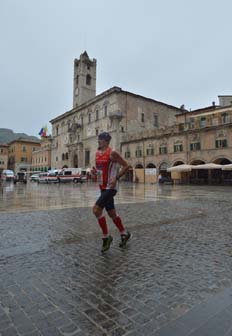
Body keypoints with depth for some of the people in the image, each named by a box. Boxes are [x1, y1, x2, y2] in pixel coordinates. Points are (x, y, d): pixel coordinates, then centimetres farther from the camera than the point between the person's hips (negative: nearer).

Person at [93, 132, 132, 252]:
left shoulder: (112, 153, -14)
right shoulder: (97, 153, 10)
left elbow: (126, 166, -14)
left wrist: (116, 178, -20)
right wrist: (96, 173, 8)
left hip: (110, 188, -8)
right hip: (102, 187, 8)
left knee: (96, 209, -15)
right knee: (112, 213, 15)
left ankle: (106, 237, 2)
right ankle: (125, 234, 33)